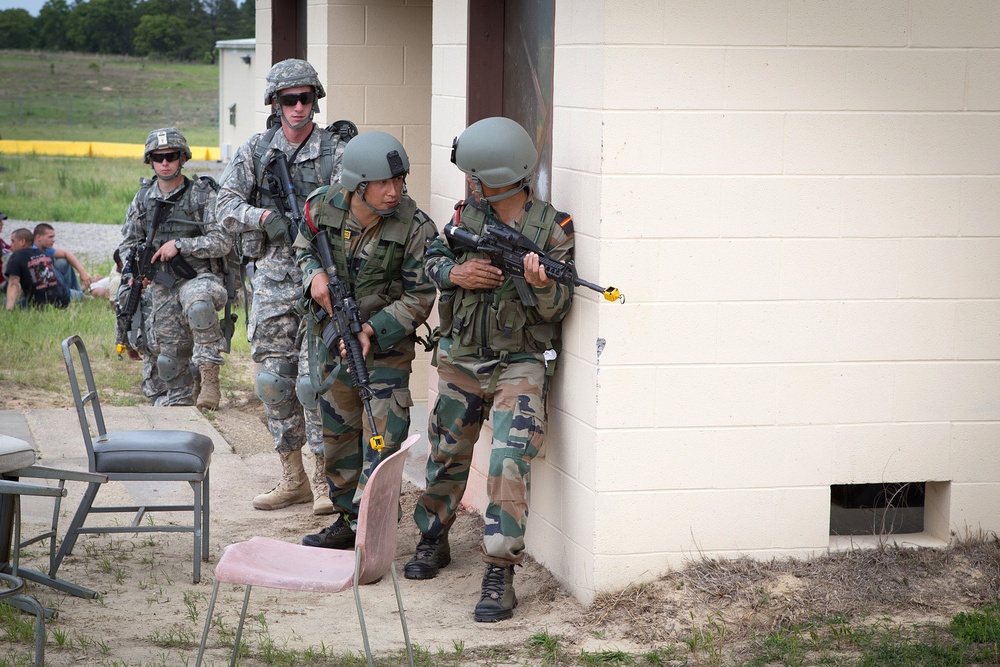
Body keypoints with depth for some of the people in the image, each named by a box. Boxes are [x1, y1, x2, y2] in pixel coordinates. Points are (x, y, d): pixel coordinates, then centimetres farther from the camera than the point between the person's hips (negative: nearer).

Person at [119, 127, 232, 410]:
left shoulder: (203, 194, -6)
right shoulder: (143, 198, 9)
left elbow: (223, 242, -11)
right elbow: (128, 243, 19)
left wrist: (180, 245, -17)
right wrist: (132, 272, 0)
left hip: (198, 278, -5)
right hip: (161, 287, 5)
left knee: (198, 302, -40)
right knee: (168, 354, 6)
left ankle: (210, 375, -30)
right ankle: (179, 398, 31)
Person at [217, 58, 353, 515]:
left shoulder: (336, 151, -1)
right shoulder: (255, 151, 8)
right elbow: (226, 206, 3)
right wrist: (264, 217, -15)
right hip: (271, 280, 4)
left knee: (315, 380, -8)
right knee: (274, 380, 7)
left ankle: (326, 478, 4)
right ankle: (292, 477, 18)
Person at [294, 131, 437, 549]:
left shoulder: (416, 228, -19)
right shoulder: (323, 207, -10)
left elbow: (419, 298, -14)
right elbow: (303, 249, 9)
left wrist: (372, 331, -24)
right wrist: (315, 275, -13)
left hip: (386, 345, -4)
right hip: (331, 341, 4)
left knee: (383, 439, -9)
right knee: (338, 432, 16)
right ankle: (346, 519, 31)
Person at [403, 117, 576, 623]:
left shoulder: (552, 230, -12)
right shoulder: (468, 214, 1)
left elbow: (558, 309, -11)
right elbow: (432, 259, 9)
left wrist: (541, 284, -32)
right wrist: (455, 272, -12)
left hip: (518, 367, -5)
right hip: (460, 361, 5)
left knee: (509, 464, -18)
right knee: (447, 455, 17)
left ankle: (499, 575, -14)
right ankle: (432, 542, 39)